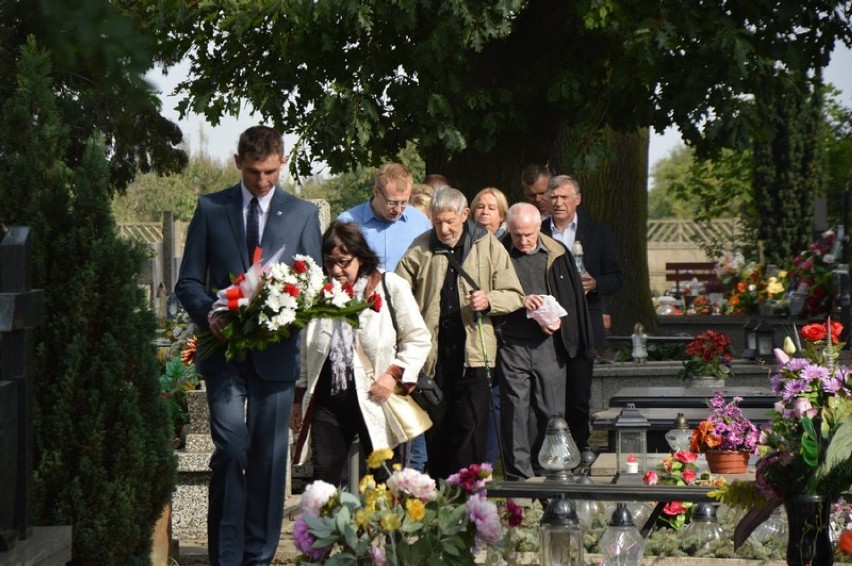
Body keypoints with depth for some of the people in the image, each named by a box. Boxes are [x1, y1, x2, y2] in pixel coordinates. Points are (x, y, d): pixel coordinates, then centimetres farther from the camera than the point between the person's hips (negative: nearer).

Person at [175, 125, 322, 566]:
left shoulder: (303, 214, 8)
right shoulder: (210, 209, 6)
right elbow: (188, 282, 6)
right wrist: (209, 315, -14)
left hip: (276, 351, 1)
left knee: (269, 456, 5)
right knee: (231, 446, -13)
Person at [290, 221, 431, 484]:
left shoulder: (391, 286, -1)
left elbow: (419, 339, 2)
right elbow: (308, 354, 19)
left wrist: (394, 374, -11)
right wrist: (300, 399, 18)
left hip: (374, 399, -3)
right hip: (327, 401, 3)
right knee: (323, 479, -2)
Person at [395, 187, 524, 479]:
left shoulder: (488, 246, 4)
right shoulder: (420, 249, 7)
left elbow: (515, 296, 6)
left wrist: (489, 300, -15)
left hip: (472, 351, -2)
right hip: (432, 350, 2)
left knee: (471, 427, -6)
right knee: (436, 428, 8)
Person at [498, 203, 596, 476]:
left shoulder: (557, 256, 6)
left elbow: (573, 300, 10)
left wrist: (558, 320, -7)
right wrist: (519, 302, -14)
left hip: (550, 344, 2)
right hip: (512, 347, -1)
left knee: (552, 412, 5)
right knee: (515, 412, -2)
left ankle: (547, 471, 18)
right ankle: (518, 475, 3)